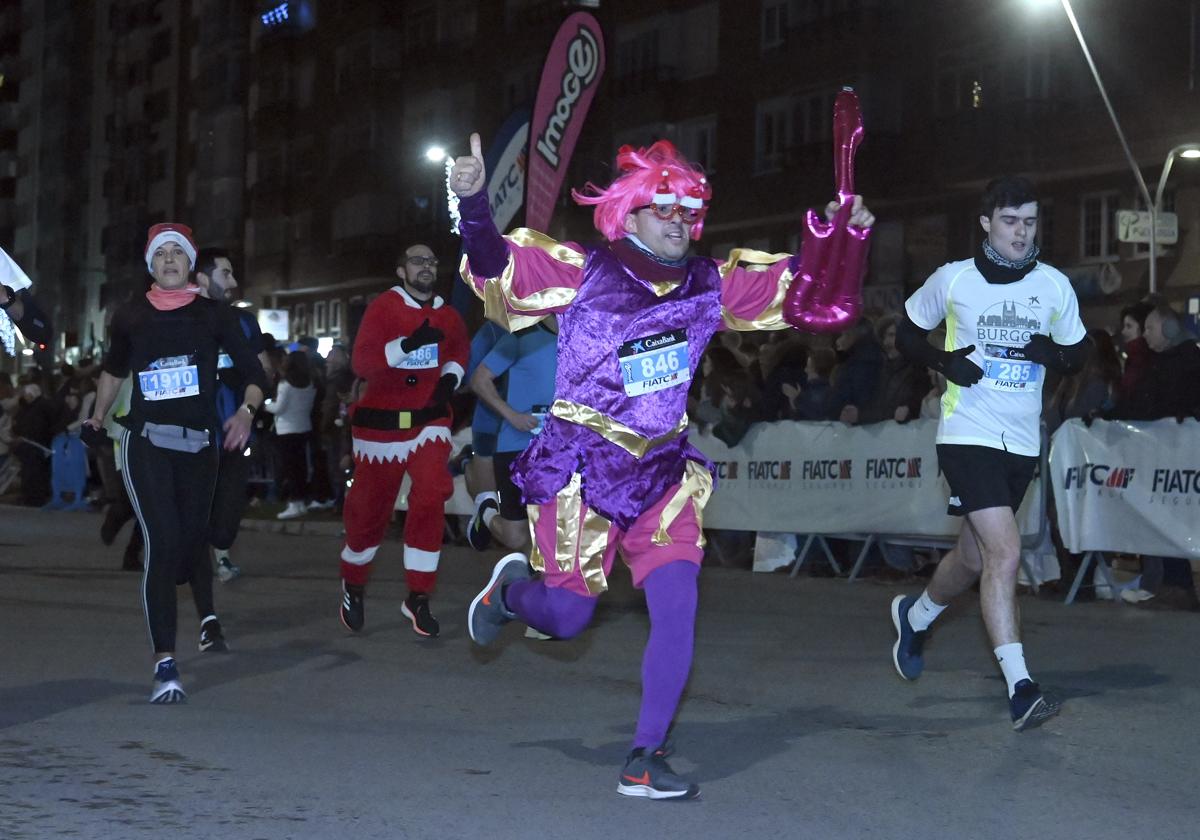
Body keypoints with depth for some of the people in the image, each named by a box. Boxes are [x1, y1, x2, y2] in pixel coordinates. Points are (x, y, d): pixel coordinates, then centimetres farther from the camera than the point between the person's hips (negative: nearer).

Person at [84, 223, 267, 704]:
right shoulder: (129, 318, 5)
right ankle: (165, 664, -16)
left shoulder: (213, 316, 2)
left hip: (198, 444, 1)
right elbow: (113, 370, 24)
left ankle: (207, 617, 43)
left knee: (192, 536, 13)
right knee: (162, 542, -14)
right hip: (145, 443, -1)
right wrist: (97, 420, 25)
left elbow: (254, 373, 0)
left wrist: (246, 411, -17)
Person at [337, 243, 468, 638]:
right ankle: (353, 585, 35)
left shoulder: (447, 316, 5)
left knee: (430, 498, -16)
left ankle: (418, 598, -6)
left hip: (429, 420, 3)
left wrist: (450, 376, 6)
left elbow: (459, 349, 27)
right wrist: (409, 344, -34)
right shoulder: (383, 307, -10)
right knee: (371, 509, 9)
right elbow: (362, 362, -21)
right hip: (382, 422, -3)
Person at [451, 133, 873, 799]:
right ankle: (510, 589, 40)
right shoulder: (583, 274, -11)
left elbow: (797, 280, 12)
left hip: (663, 471, 4)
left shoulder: (709, 285, 3)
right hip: (582, 468, -4)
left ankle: (644, 761, 1)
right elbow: (493, 267, -21)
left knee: (677, 608, -10)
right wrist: (474, 203, -39)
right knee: (567, 619, 2)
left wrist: (841, 235, -4)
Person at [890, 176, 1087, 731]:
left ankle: (914, 615, 45)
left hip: (1021, 444, 4)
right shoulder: (953, 279, -3)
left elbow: (1077, 355, 14)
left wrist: (1053, 353, -9)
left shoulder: (1055, 285, 4)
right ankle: (1020, 688, -13)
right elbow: (907, 334, 8)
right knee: (1005, 551, -17)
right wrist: (943, 361, -11)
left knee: (974, 558, 15)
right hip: (967, 434, -4)